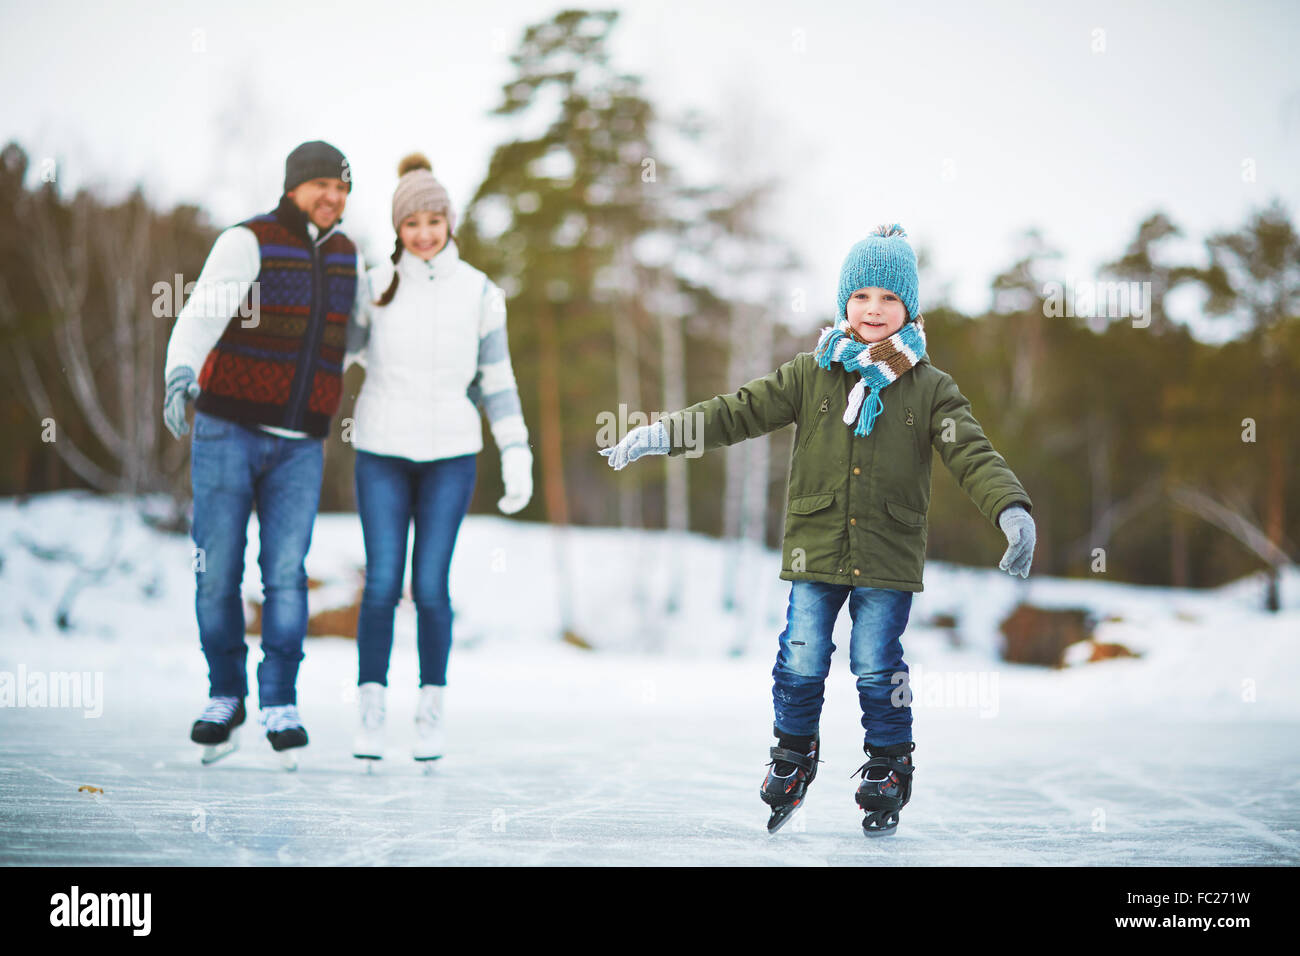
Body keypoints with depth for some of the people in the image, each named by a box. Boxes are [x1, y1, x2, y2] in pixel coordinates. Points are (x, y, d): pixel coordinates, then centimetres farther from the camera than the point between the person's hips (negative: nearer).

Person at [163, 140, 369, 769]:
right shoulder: (246, 243, -11)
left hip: (299, 446, 3)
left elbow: (362, 326, 25)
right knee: (218, 572, 0)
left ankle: (280, 709, -3)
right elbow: (200, 317, -27)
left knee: (287, 573, -9)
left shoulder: (344, 255, 7)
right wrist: (181, 376, -46)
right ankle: (225, 698, 17)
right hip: (227, 432, -3)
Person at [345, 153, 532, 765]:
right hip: (382, 453, 0)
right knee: (382, 584, -4)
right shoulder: (375, 286, 0)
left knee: (431, 586, -1)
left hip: (449, 455, 0)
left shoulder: (479, 293, 0)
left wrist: (518, 457, 0)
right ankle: (370, 715, 7)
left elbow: (497, 380, 4)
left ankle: (431, 714, 12)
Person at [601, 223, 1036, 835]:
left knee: (877, 667, 1)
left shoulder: (931, 389, 0)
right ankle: (793, 758, 25)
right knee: (801, 661, 3)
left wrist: (1012, 510, -25)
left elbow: (972, 454, -7)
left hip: (889, 556, -1)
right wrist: (662, 434, -8)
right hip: (815, 552, 1)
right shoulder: (811, 376, 3)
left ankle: (888, 771, 20)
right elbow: (740, 413, 1)